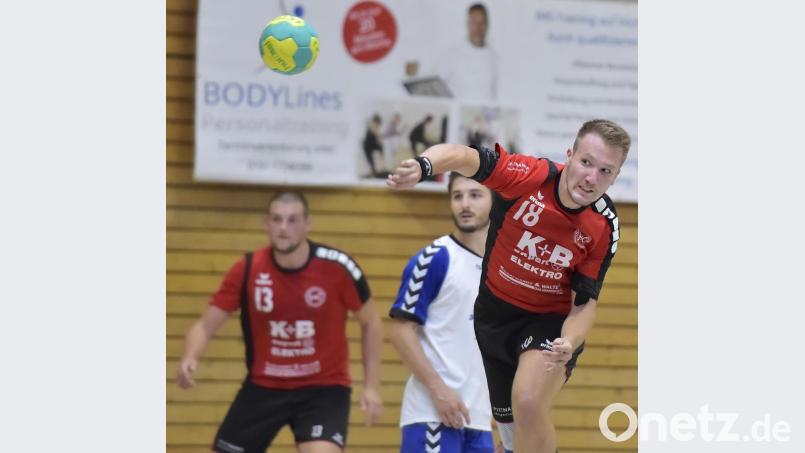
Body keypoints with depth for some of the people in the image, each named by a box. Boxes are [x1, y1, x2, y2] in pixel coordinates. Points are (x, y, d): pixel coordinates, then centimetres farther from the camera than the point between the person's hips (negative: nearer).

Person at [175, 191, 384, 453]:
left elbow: (370, 323, 1)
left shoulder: (337, 267, -14)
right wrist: (190, 359, -29)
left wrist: (371, 386, -4)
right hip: (263, 387, 3)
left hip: (323, 390, -3)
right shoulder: (247, 270, -10)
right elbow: (206, 326, -7)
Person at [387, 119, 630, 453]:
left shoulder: (604, 226, -19)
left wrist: (569, 344, -34)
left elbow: (585, 302, -13)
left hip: (551, 320, -2)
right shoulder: (529, 176, -26)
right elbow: (462, 156, -39)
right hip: (495, 311, 2)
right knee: (509, 425, 15)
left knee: (527, 404, -29)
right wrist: (422, 165, -62)